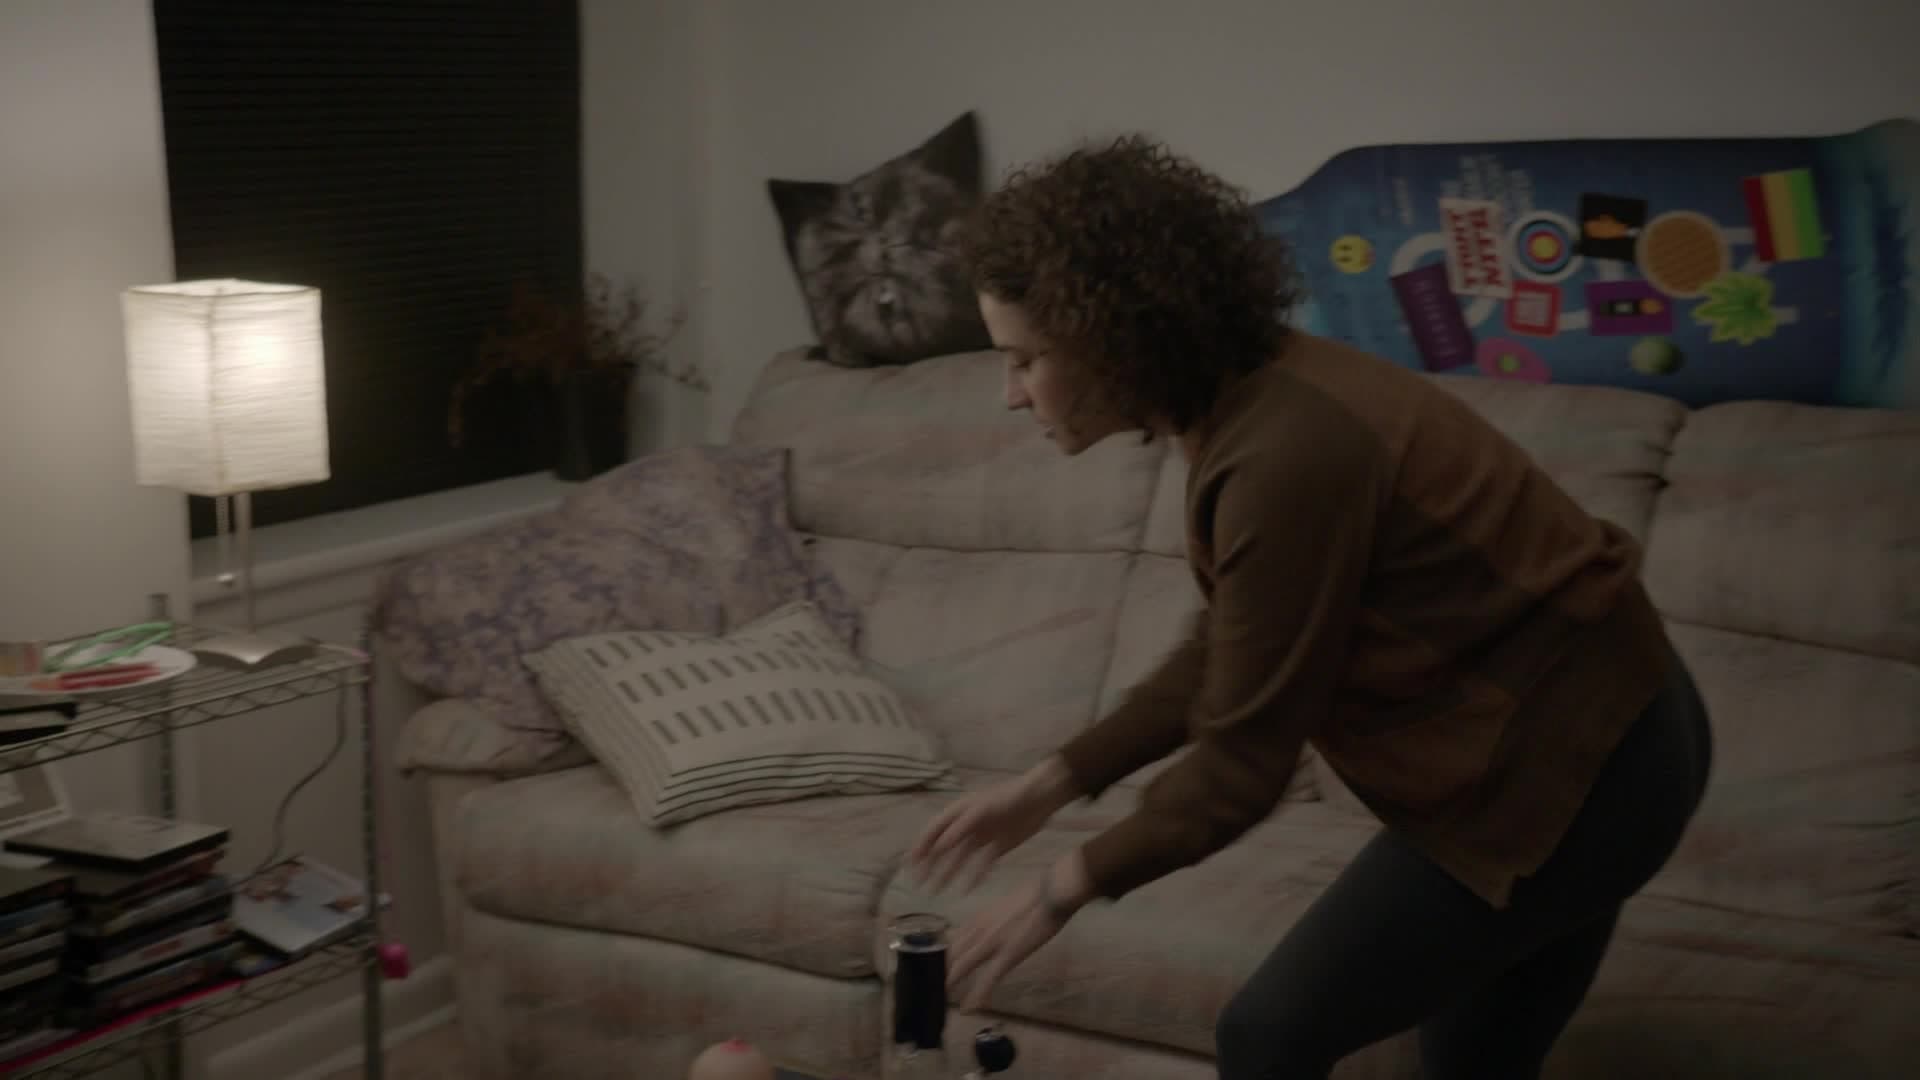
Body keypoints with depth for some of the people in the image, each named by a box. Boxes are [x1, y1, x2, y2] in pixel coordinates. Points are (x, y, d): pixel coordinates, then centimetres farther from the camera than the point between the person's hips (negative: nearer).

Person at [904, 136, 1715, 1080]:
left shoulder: (1284, 459, -28)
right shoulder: (1252, 400, 1)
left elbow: (1243, 762, -20)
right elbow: (1224, 658, 12)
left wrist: (1060, 892, -8)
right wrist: (1052, 783, 9)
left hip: (1559, 771, -9)